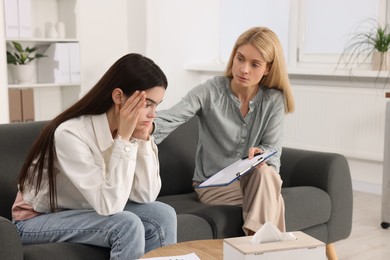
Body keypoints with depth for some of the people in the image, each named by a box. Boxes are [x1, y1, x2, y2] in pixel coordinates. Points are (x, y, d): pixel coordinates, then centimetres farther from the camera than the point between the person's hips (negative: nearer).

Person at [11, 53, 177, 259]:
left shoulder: (132, 127, -11)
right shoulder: (71, 134, -30)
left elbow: (145, 196, -15)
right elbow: (109, 206, -33)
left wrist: (142, 137, -22)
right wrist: (123, 138, -33)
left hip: (88, 212, 6)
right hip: (37, 221, -6)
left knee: (163, 215, -15)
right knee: (127, 224, -28)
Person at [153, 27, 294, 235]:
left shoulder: (274, 100, -4)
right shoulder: (209, 91, -12)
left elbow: (273, 150, -6)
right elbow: (171, 117, -28)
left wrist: (260, 154, -32)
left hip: (255, 179, 3)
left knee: (265, 173, -32)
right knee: (272, 201, -28)